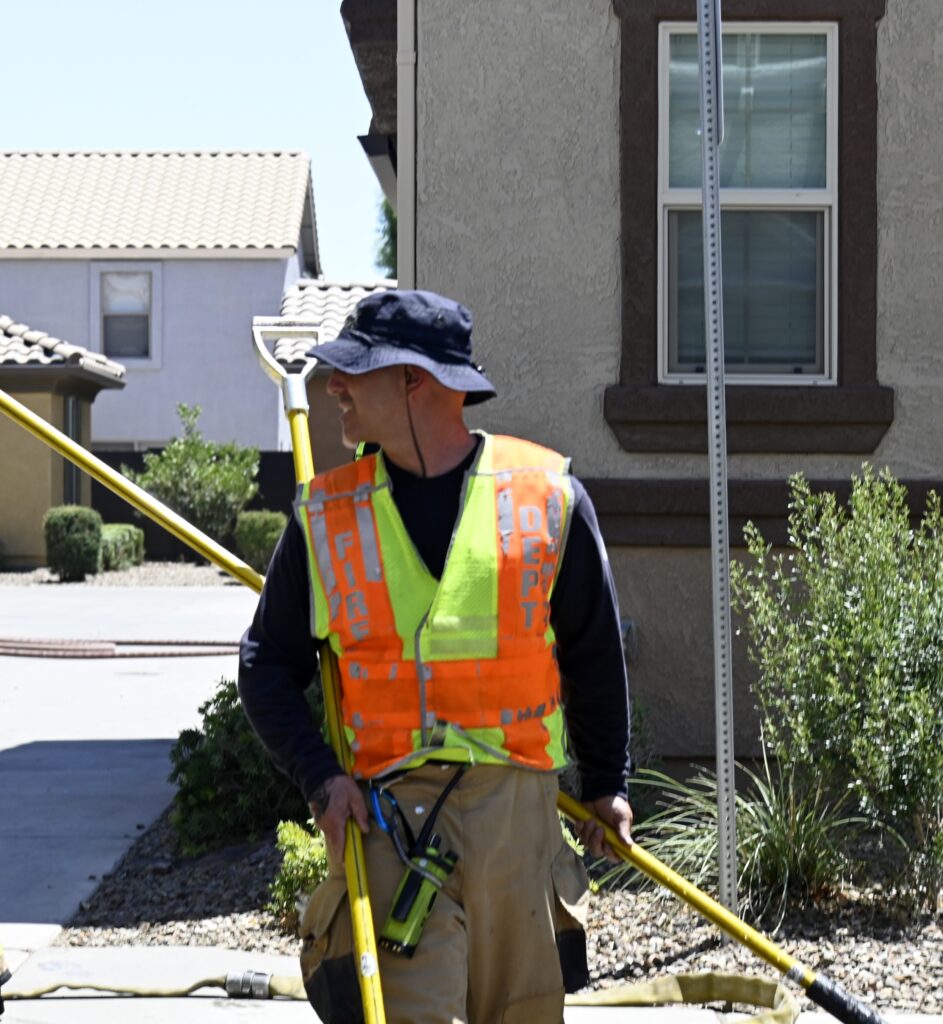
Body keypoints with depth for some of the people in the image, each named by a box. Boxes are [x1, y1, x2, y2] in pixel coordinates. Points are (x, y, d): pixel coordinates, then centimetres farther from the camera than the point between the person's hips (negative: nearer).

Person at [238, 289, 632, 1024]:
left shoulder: (548, 494, 2)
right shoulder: (325, 515, 3)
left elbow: (593, 651, 12)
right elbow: (268, 665, 7)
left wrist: (607, 782, 15)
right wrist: (319, 776, -8)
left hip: (515, 801, 1)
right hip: (381, 807, -1)